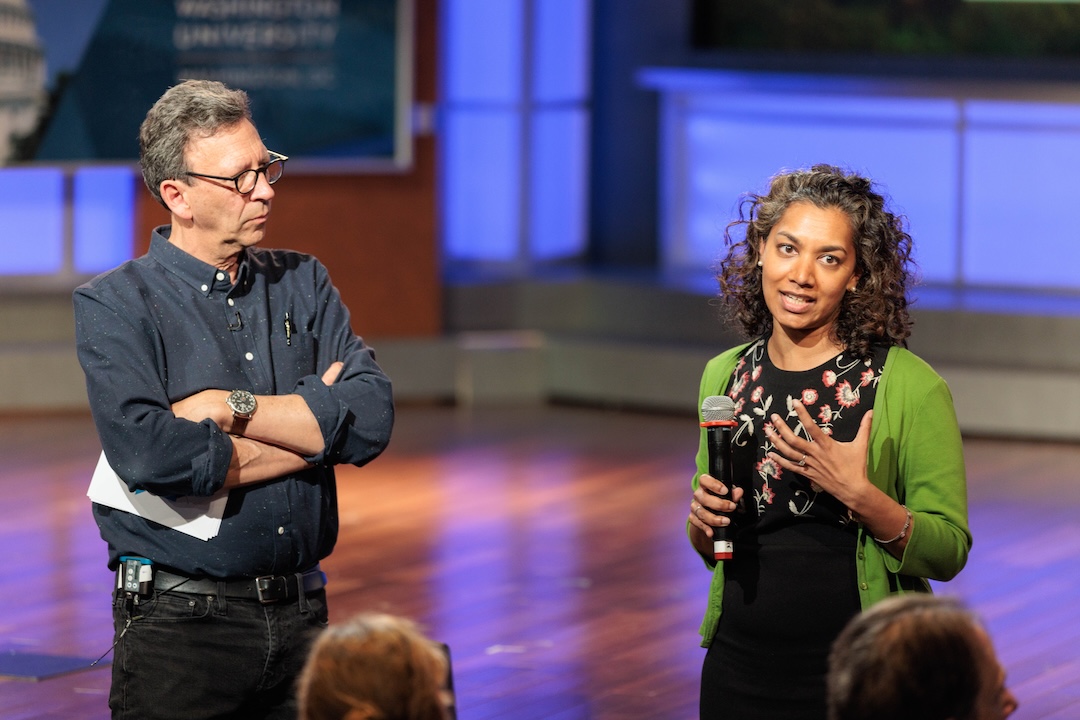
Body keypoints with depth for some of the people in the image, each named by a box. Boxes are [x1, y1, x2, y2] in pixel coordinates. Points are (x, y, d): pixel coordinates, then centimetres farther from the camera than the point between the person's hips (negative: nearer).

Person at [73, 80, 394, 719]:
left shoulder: (303, 284, 10)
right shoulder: (115, 305, -4)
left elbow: (373, 419, -5)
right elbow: (148, 453, -21)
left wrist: (234, 408, -14)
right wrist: (308, 428, -10)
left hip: (301, 616, 4)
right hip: (180, 623, -4)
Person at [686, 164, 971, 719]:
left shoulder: (909, 387, -10)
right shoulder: (724, 376, 5)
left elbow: (949, 553, -10)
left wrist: (858, 495, -24)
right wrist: (702, 522, -6)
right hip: (739, 667, 4)